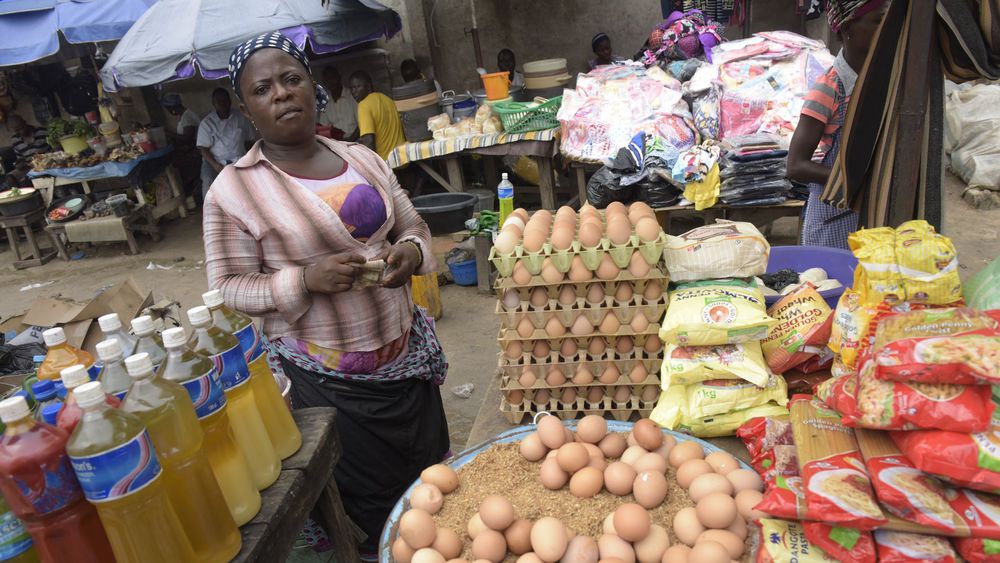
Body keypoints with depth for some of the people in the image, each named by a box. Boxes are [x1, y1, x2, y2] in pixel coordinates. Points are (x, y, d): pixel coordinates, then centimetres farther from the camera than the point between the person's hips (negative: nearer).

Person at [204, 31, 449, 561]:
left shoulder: (361, 158, 3)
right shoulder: (233, 190, -11)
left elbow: (414, 227, 11)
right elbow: (229, 286, -8)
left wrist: (411, 251, -12)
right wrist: (305, 280, -24)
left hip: (406, 354, 5)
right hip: (326, 378, -5)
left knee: (434, 477, 22)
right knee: (375, 506, 11)